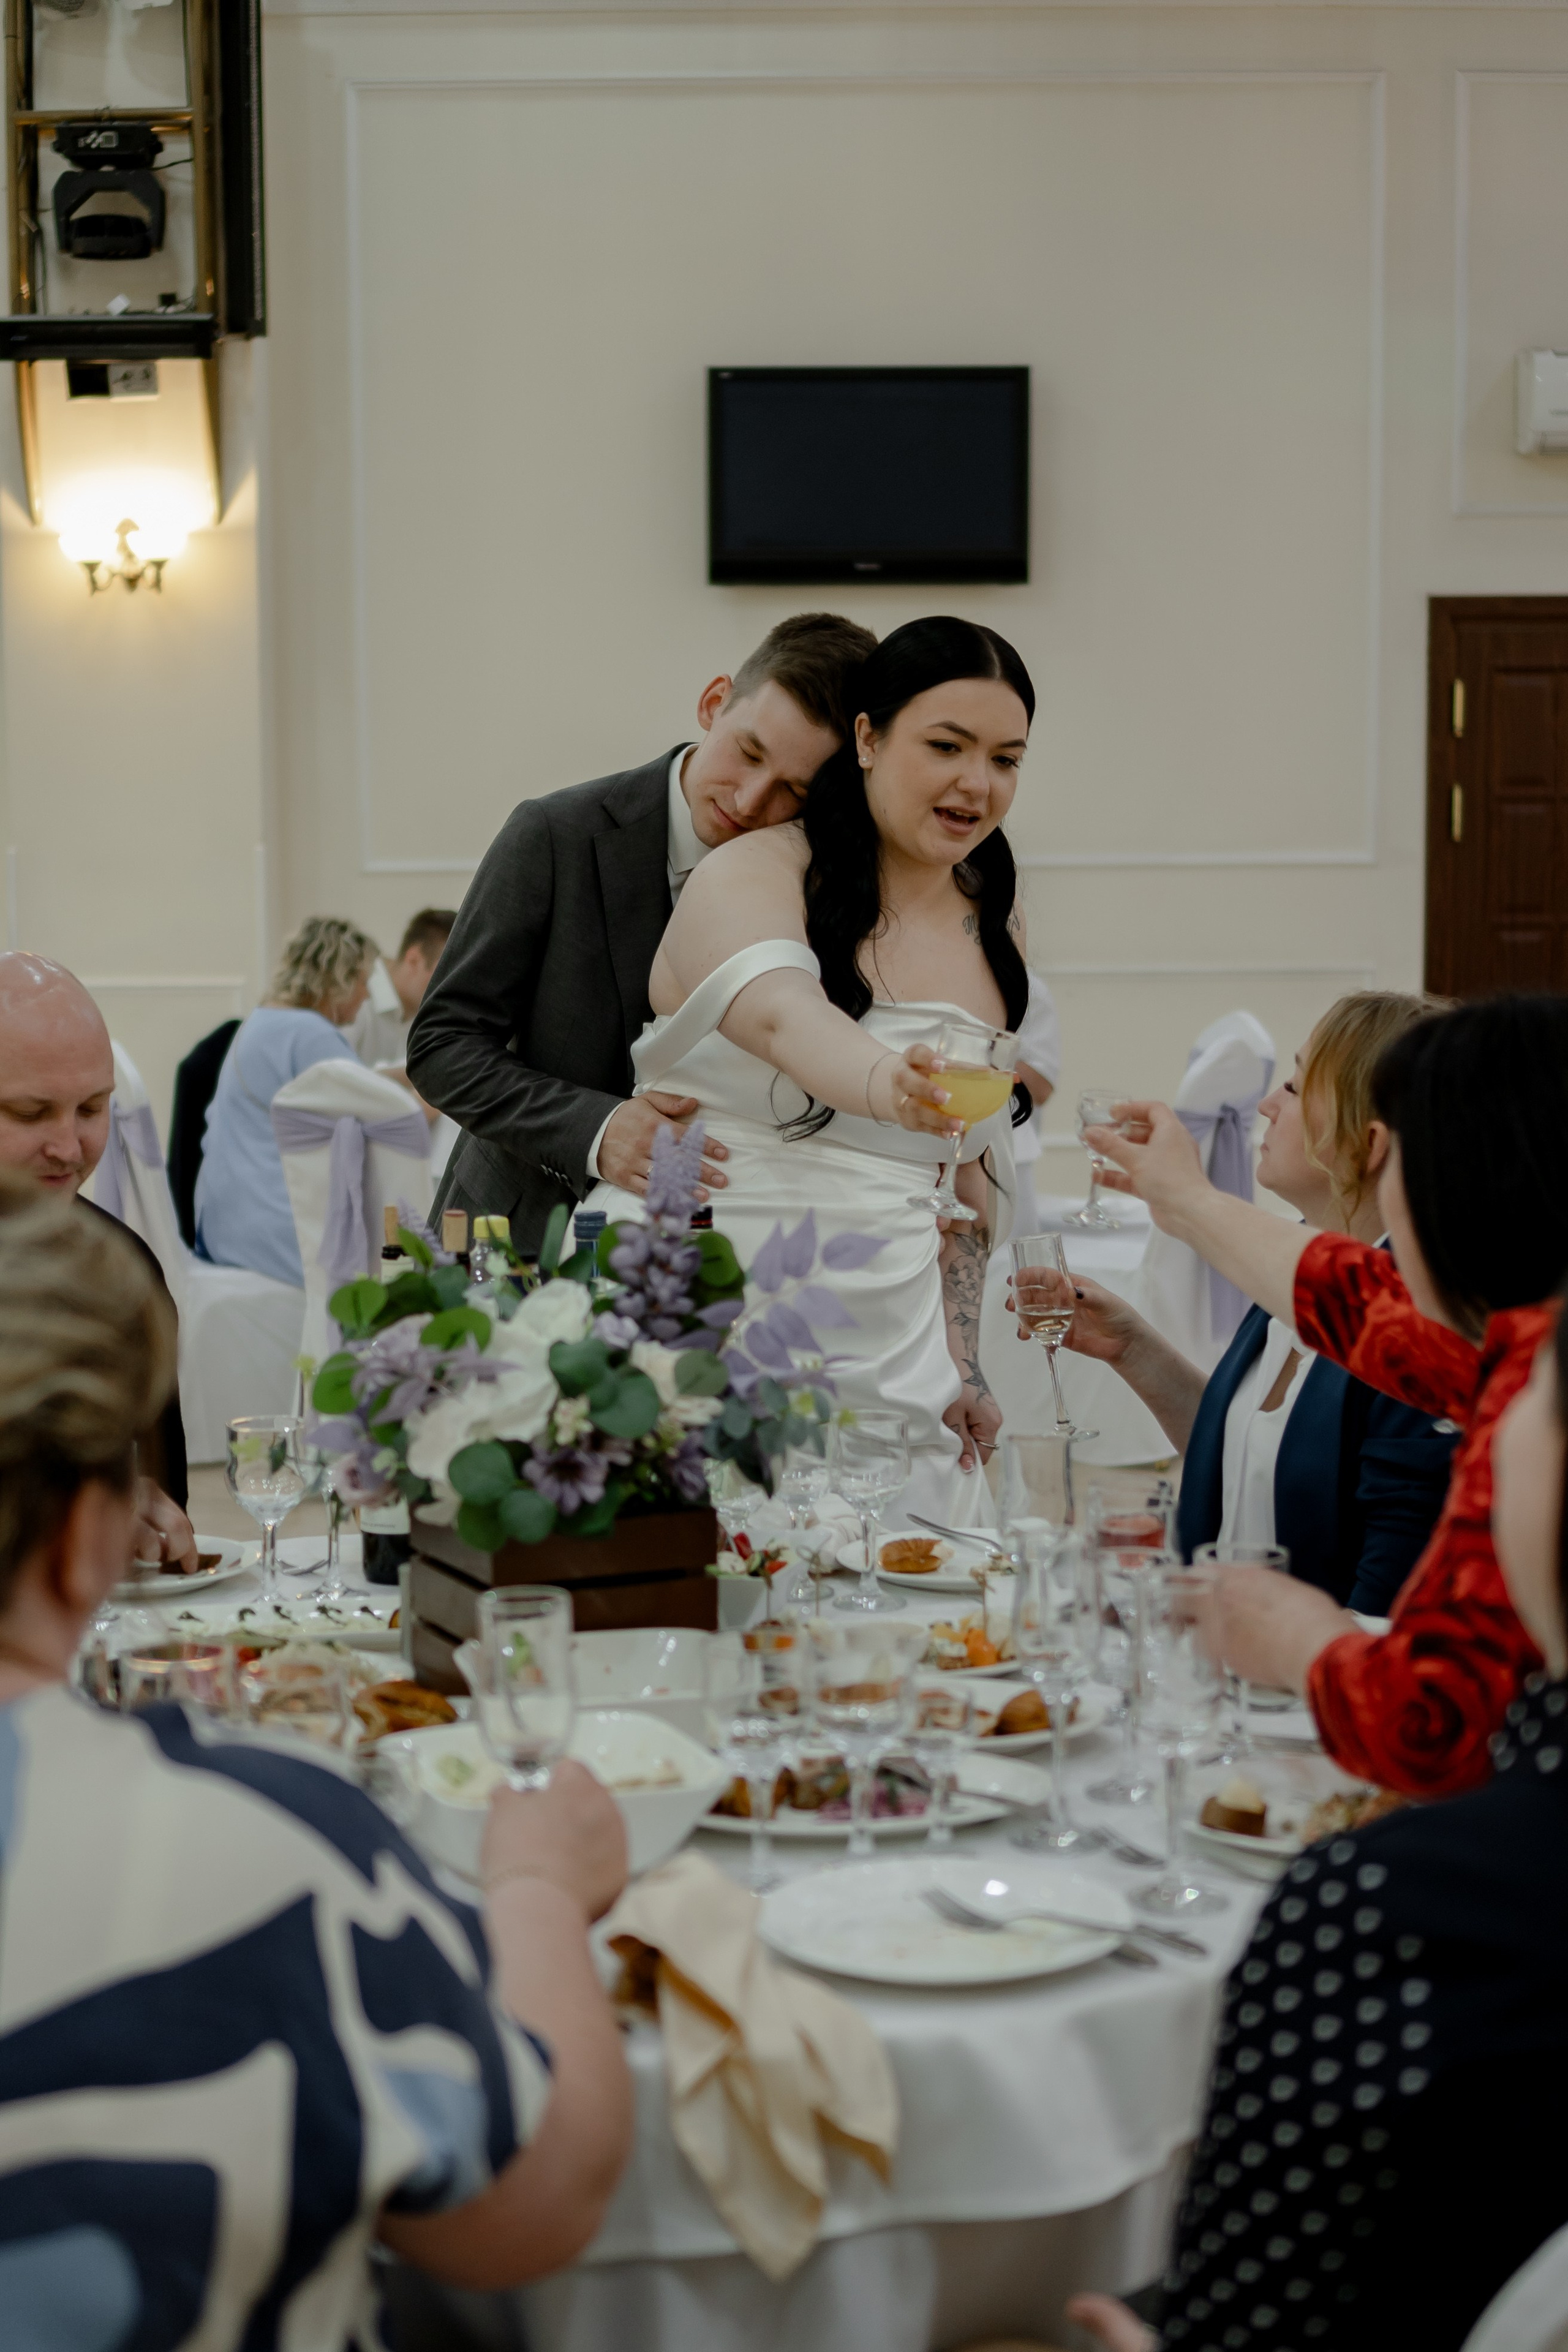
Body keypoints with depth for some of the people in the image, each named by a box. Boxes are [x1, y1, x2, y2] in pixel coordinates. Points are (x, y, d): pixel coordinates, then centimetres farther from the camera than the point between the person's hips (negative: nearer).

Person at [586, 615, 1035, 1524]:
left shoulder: (998, 928, 12)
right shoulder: (754, 876, -6)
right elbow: (780, 1017, -29)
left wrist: (961, 1360, 13)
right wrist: (890, 1086, -49)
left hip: (880, 1361, 5)